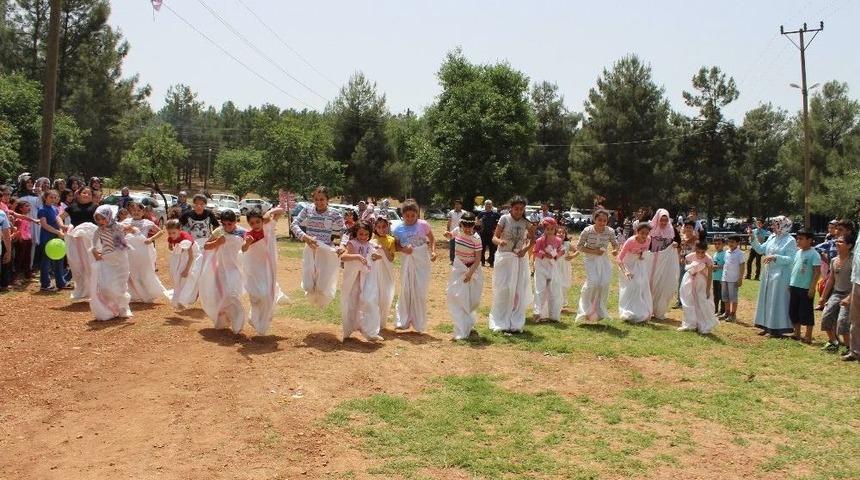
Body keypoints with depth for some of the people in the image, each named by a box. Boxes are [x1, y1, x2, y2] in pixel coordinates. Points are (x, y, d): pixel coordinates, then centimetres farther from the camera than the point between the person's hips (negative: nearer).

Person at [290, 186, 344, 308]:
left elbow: (343, 233, -3)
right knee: (308, 287, 3)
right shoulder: (307, 211, -1)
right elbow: (294, 225, -5)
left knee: (323, 288, -2)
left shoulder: (334, 214, -7)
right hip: (310, 251, 2)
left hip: (327, 253, -2)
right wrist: (305, 237, -21)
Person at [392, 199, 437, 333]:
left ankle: (419, 324, 17)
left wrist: (433, 251, -9)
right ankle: (403, 321, 21)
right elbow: (396, 246, 6)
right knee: (405, 291, 8)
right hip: (407, 262, 2)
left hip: (422, 262, -1)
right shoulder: (398, 229, -2)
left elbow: (432, 239, 6)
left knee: (420, 293, 4)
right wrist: (403, 249, -14)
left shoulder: (423, 225, -7)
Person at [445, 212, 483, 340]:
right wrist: (448, 234, -4)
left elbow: (477, 259, -15)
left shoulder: (476, 238, -18)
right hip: (458, 268, 2)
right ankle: (462, 331, -5)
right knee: (455, 296, -8)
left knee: (472, 299, 7)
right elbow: (451, 236, 19)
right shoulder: (457, 231, -7)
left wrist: (470, 272, -25)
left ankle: (469, 324, 37)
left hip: (473, 269, -2)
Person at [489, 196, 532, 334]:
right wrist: (499, 241, -33)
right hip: (504, 258, -3)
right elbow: (494, 237, -10)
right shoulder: (505, 219, -8)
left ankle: (515, 323, 15)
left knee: (519, 291, 5)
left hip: (519, 259, 3)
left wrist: (526, 249, -5)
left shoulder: (525, 222, 1)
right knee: (504, 290, -3)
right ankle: (502, 323, 5)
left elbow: (533, 239, 13)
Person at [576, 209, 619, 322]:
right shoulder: (587, 231, -14)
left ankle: (599, 310, 14)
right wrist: (593, 251, -18)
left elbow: (615, 244, 9)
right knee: (593, 282, -18)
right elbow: (579, 246, -7)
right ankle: (586, 308, 7)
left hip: (604, 260, 3)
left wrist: (615, 249, -16)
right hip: (591, 260, -3)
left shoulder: (609, 231, -7)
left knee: (604, 284, -7)